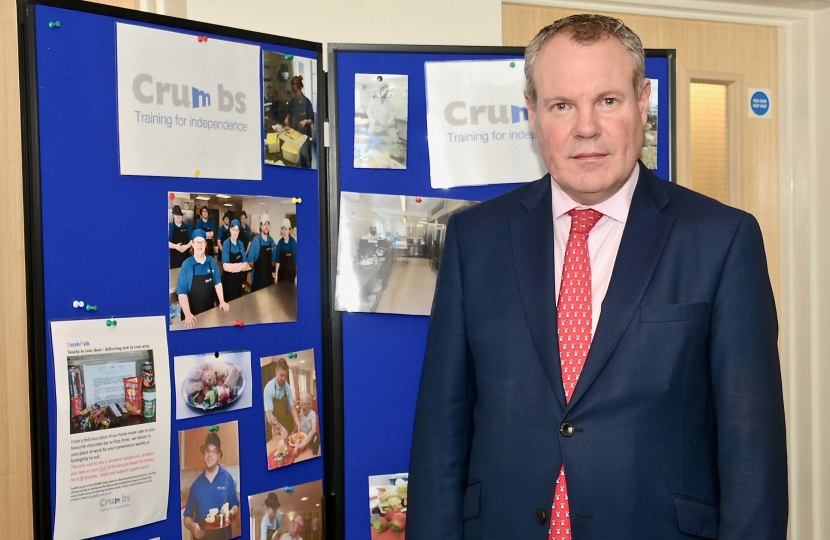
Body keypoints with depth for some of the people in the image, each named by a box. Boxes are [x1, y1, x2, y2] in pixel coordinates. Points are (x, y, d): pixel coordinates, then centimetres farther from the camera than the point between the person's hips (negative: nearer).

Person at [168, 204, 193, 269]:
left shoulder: (187, 227, 11)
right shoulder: (169, 226, 3)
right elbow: (168, 242, -5)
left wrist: (186, 246, -14)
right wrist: (175, 246, -21)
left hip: (186, 255, 2)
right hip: (174, 256, -2)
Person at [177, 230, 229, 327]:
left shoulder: (212, 261, -3)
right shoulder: (186, 265, -14)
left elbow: (217, 282, 5)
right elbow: (182, 292, -16)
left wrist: (222, 301, -3)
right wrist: (187, 314, -24)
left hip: (210, 309, 4)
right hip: (192, 312, -4)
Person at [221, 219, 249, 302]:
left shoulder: (241, 244, 3)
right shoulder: (226, 244, -13)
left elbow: (246, 264, 0)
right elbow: (226, 267, -21)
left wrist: (232, 267, -14)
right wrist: (240, 265, -10)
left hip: (238, 279, 5)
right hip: (228, 280, -5)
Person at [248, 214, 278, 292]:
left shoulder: (271, 241, 3)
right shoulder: (256, 240, -12)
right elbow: (250, 261, -7)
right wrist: (258, 268, 4)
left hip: (268, 275, 4)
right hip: (257, 276, -4)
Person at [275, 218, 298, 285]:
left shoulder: (293, 242, -10)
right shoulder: (280, 242, -2)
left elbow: (296, 261, -7)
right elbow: (278, 260, 5)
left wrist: (296, 276, -8)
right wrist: (276, 275, 3)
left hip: (291, 273, -3)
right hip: (282, 273, 3)